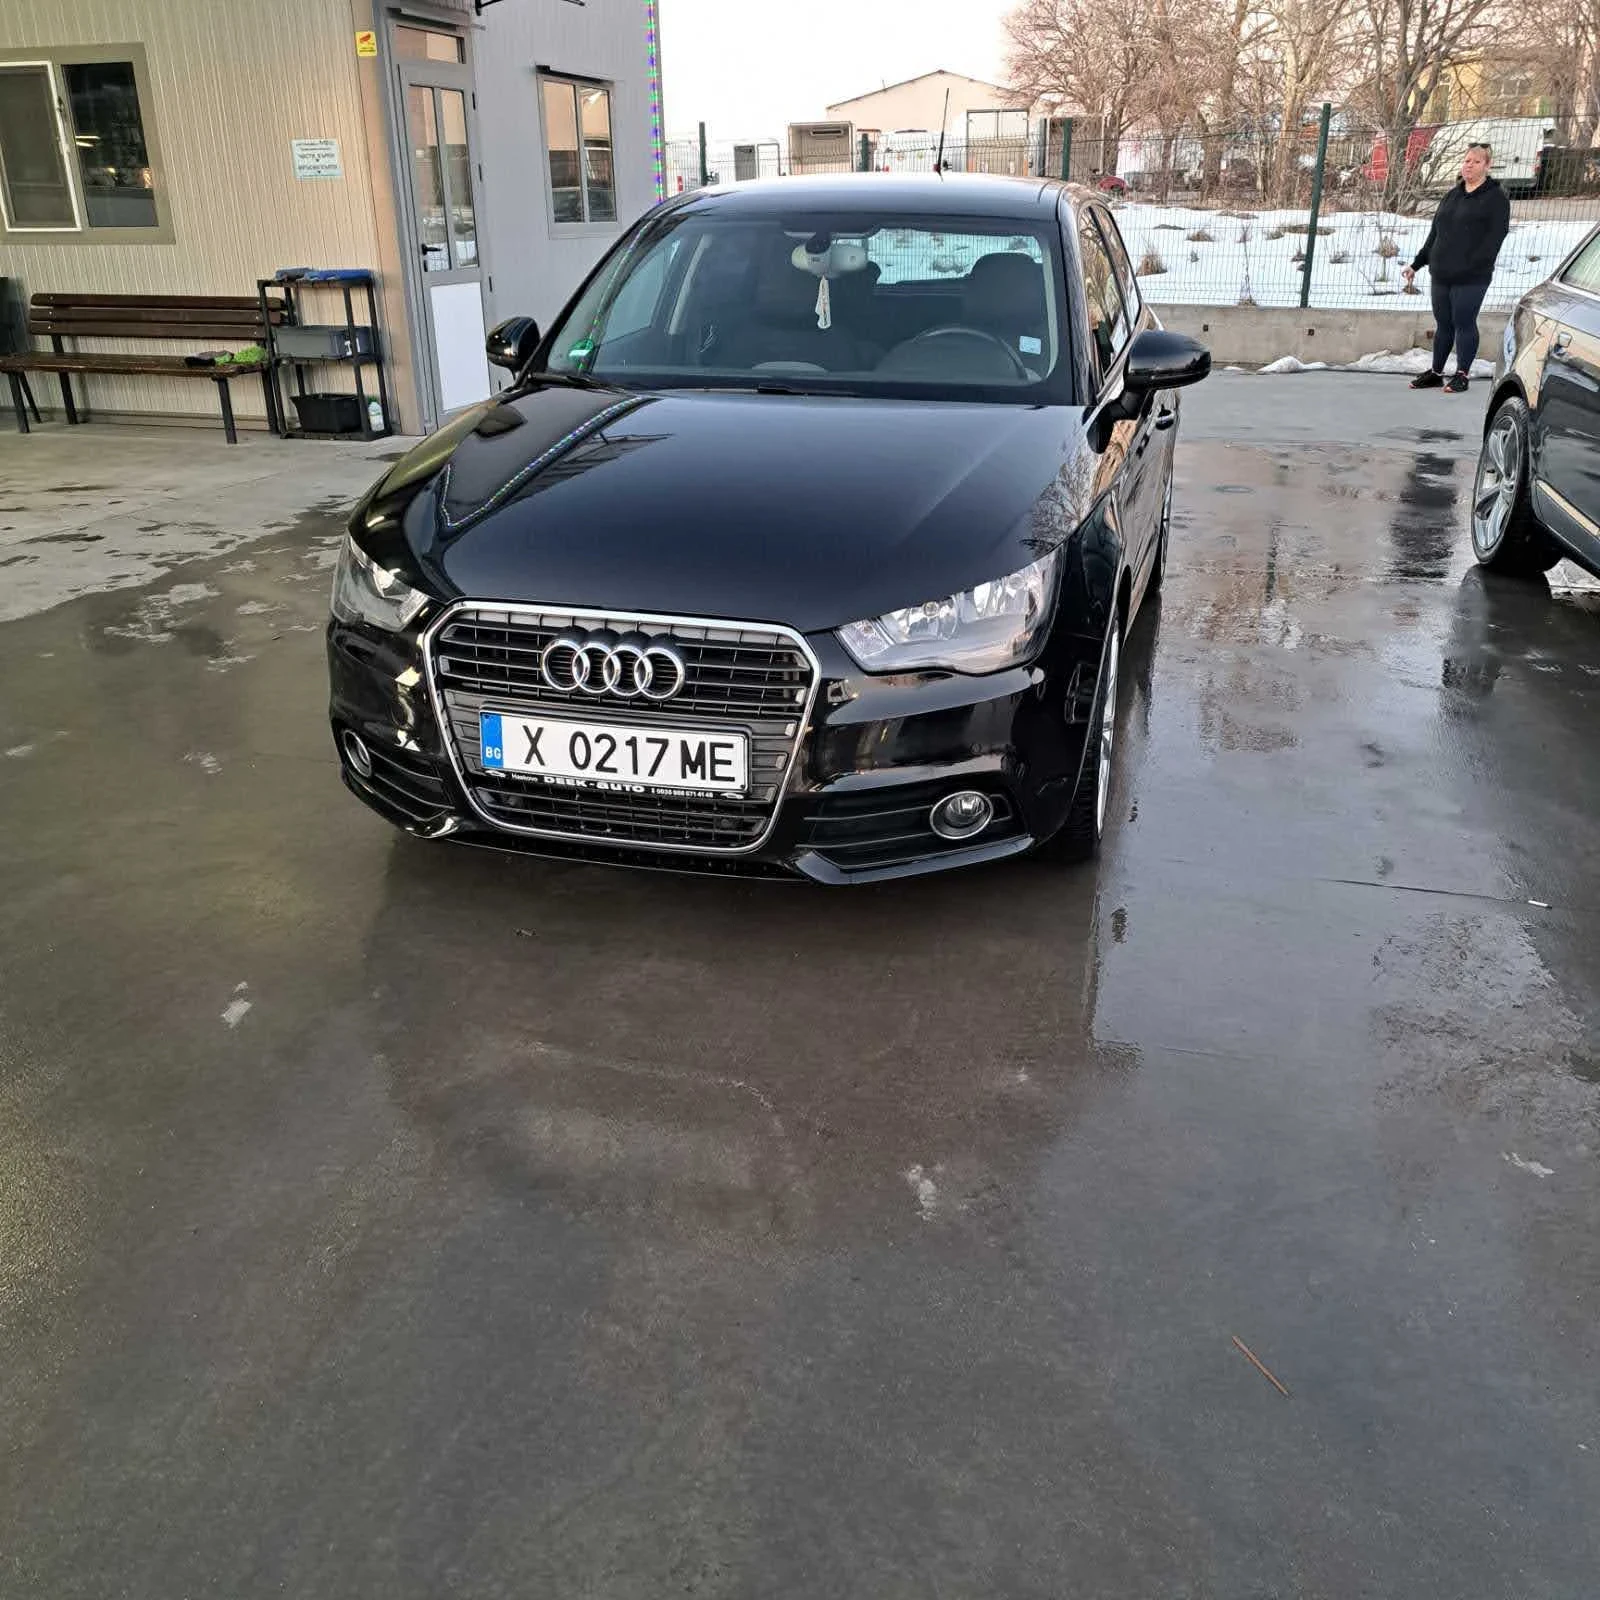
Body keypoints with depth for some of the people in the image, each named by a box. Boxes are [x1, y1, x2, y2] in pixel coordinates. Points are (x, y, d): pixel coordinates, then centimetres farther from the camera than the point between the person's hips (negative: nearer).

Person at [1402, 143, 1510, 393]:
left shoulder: (1495, 198, -2)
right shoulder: (1452, 196, 18)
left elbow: (1495, 237, -10)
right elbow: (1434, 233, 22)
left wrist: (1473, 265, -21)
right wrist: (1417, 264, 17)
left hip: (1470, 278, -6)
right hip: (1441, 275, 6)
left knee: (1464, 323, -3)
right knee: (1443, 323, 11)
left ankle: (1461, 375, 4)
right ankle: (1436, 372, 20)